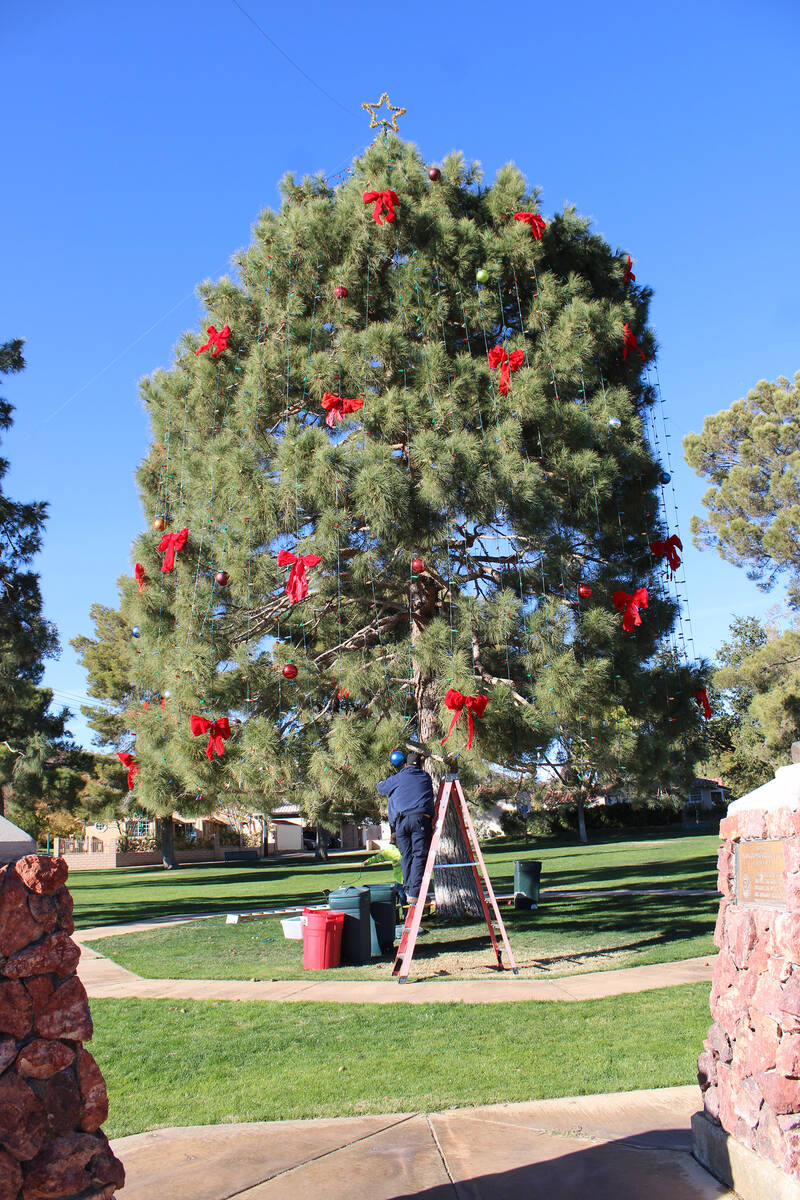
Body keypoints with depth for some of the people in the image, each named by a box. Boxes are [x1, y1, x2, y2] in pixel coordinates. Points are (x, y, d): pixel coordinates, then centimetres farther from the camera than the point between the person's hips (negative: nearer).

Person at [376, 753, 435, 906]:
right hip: (421, 819, -1)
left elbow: (381, 787, 34)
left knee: (406, 855, 9)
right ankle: (414, 893, -12)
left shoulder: (397, 778, 18)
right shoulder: (426, 777, 21)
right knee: (419, 855, -4)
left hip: (401, 820, 1)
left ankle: (408, 890, 4)